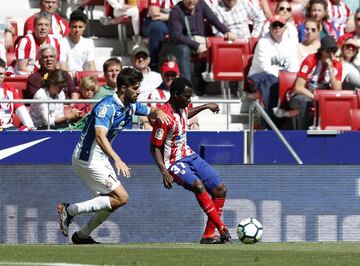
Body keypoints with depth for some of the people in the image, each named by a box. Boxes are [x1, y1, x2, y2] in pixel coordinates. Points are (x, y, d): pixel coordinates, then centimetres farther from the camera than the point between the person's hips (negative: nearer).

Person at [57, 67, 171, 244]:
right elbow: (100, 136, -36)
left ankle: (82, 236, 20)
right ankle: (70, 210, -10)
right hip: (87, 158, -10)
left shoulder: (130, 106, 6)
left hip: (100, 158, 10)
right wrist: (117, 160, -48)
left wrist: (159, 113, -3)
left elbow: (151, 111, 23)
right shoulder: (107, 106, -23)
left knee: (113, 201, 11)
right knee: (121, 197, -13)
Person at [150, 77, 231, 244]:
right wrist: (164, 172, -28)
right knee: (198, 186, -33)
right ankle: (222, 230, -34)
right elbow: (155, 148, -19)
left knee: (220, 189, -1)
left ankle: (209, 235, 2)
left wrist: (205, 107, 34)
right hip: (174, 162, -9)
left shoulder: (182, 108, 2)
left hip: (189, 156, 9)